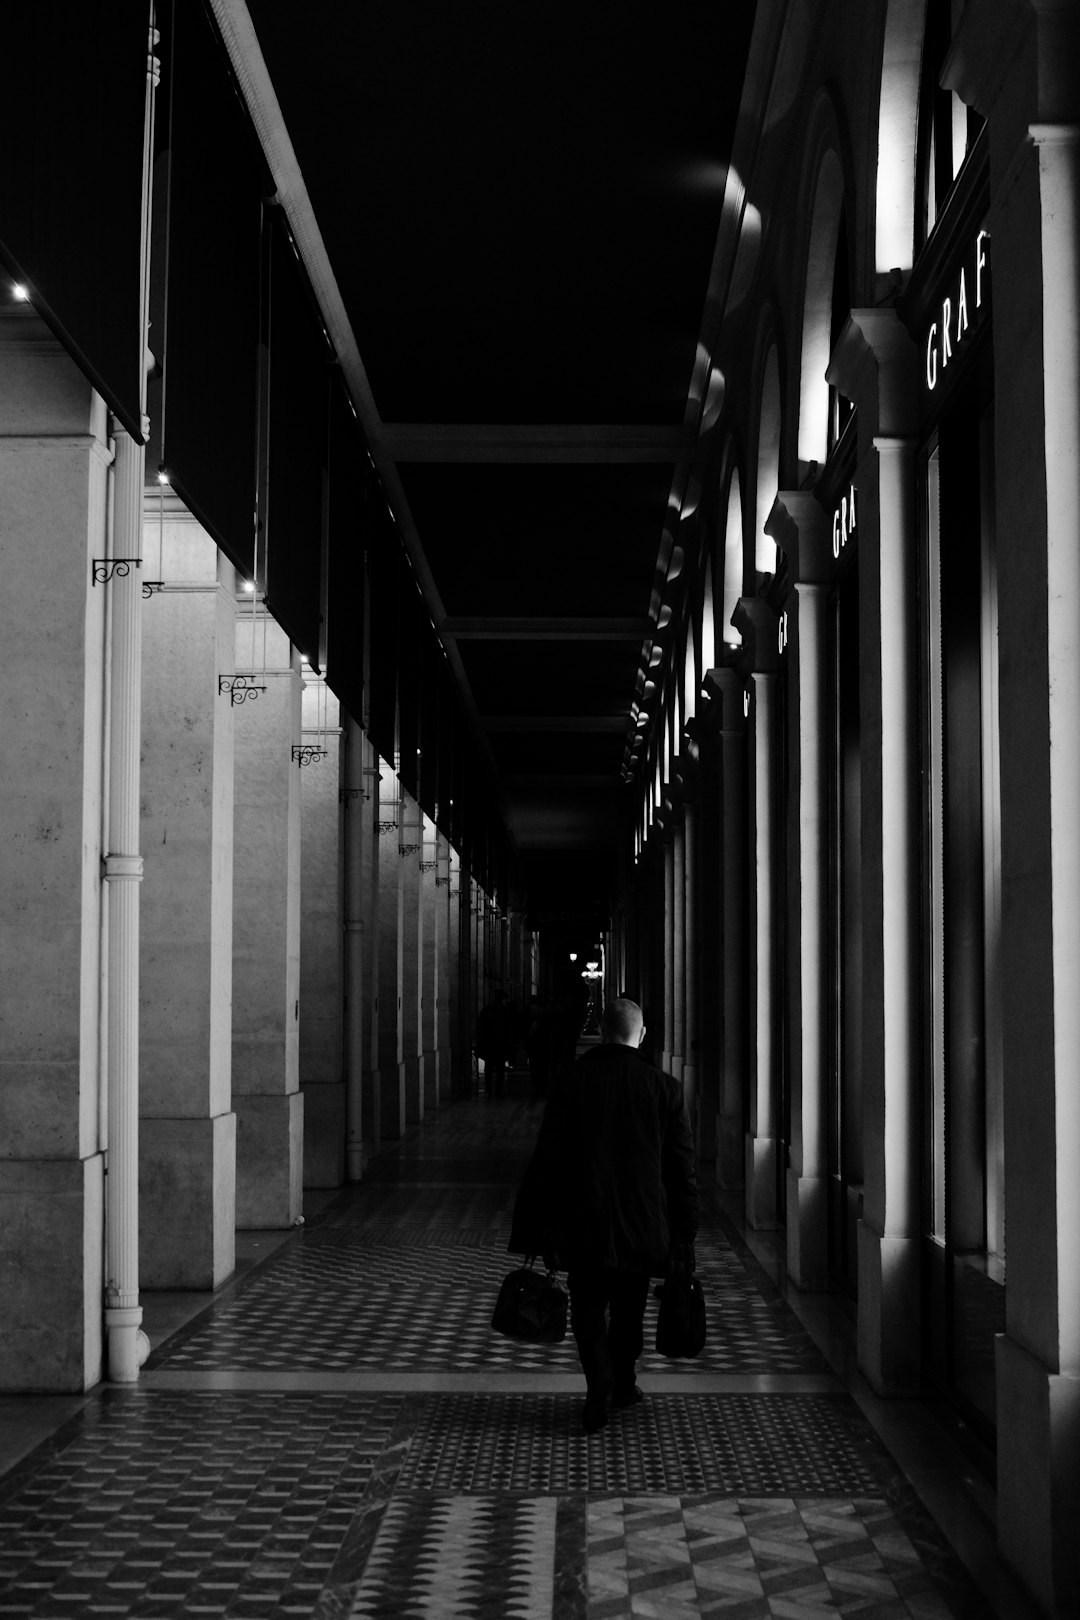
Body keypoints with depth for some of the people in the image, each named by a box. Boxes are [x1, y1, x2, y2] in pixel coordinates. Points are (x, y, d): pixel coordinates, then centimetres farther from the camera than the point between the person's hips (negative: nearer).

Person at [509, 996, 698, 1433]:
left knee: (588, 1309, 6)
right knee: (629, 1307, 19)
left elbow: (546, 1160, -4)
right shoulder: (664, 1088, -3)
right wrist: (684, 1236, 6)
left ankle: (599, 1388, -11)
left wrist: (533, 1228, 2)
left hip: (582, 1222, -1)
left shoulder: (570, 1083, -5)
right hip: (642, 1223, 1)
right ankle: (622, 1384, 31)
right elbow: (681, 1168, 0)